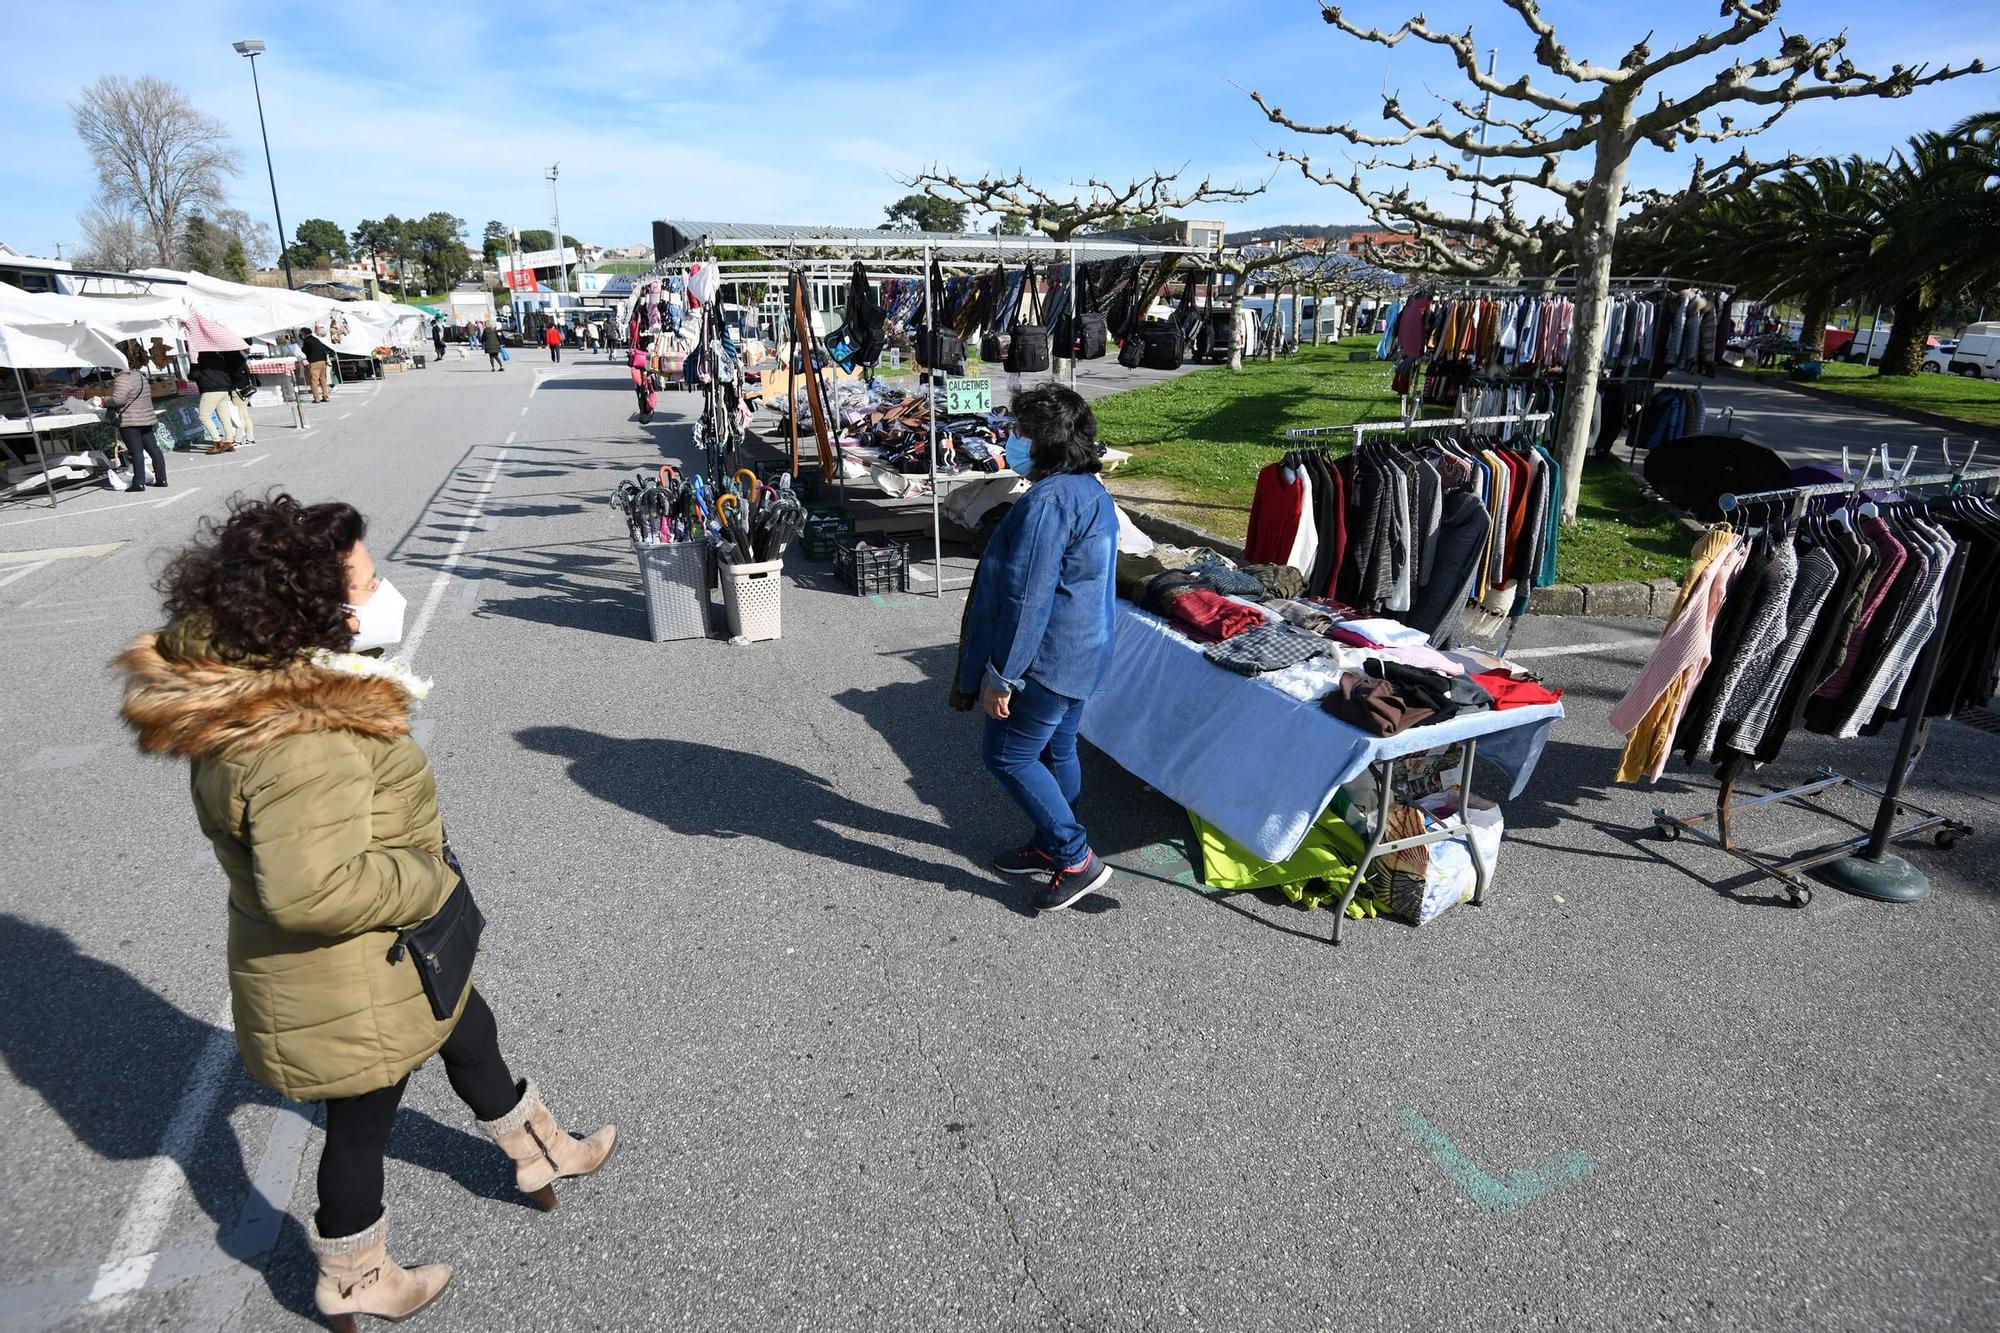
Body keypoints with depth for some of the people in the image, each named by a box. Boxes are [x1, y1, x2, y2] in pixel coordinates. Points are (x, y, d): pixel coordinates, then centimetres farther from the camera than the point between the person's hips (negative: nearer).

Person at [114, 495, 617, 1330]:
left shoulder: (254, 693, -3)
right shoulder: (304, 741, -36)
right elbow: (310, 888, -42)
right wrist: (432, 880, -26)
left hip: (372, 962, 10)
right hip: (351, 992, -9)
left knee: (469, 1032, 27)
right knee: (362, 1120, 16)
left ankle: (540, 1153, 51)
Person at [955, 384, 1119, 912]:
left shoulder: (1047, 502, -23)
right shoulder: (1093, 491, 10)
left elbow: (1026, 598, -25)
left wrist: (1001, 676, -20)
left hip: (1047, 657, -10)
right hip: (1081, 651, 10)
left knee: (1006, 754, 1)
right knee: (1055, 750, 20)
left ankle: (1076, 860, 7)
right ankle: (1049, 847, 35)